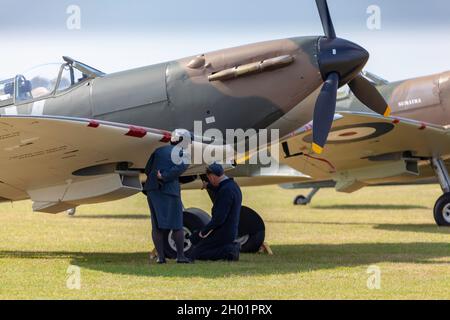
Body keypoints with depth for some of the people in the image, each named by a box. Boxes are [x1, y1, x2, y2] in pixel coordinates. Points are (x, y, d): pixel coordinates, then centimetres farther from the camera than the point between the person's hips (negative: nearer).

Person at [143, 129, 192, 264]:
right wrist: (164, 177, -13)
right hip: (170, 188, -4)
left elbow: (147, 170, 11)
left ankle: (160, 256, 1)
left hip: (152, 188, 4)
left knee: (157, 224, 5)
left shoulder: (159, 151, 17)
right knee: (177, 224, 3)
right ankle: (180, 256, 2)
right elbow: (180, 168, -15)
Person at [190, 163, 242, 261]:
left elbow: (219, 218, -27)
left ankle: (228, 251, -13)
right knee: (195, 238, 23)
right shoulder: (233, 185, 6)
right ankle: (231, 246, 9)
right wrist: (208, 186, 50)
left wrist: (204, 231, -15)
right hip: (231, 231, 9)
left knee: (196, 254, -4)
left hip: (223, 233, -9)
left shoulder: (226, 190, -24)